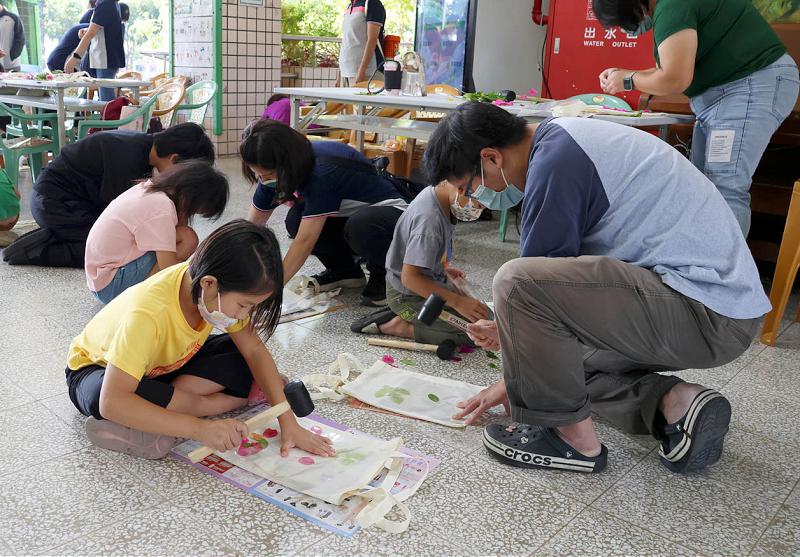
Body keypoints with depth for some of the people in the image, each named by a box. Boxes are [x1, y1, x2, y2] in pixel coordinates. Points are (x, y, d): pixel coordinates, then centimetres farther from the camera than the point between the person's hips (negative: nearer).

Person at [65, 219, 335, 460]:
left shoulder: (215, 289, -23)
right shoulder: (148, 313, -42)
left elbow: (254, 350, -15)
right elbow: (111, 402, -45)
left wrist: (288, 422, -23)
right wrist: (199, 428, -47)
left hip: (166, 363, 5)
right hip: (97, 370, -5)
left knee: (244, 363, -16)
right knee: (101, 398, -41)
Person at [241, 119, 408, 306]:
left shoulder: (323, 172, -34)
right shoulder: (273, 174, -10)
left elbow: (305, 241, -36)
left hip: (387, 210, -7)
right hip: (348, 215, 7)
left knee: (359, 226, -40)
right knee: (296, 220, -19)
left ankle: (382, 275, -9)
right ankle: (344, 271, 4)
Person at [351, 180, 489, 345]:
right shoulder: (430, 219, -33)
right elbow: (409, 277, -32)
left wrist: (443, 269, 10)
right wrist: (457, 301, -31)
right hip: (409, 295, -10)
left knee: (485, 318, 16)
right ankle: (401, 326, -7)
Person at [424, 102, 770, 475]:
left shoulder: (554, 161, -18)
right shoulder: (561, 140, 13)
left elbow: (532, 280, -12)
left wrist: (513, 383, 2)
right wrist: (512, 329, 19)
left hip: (707, 311, -11)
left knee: (517, 282, -24)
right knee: (551, 350, 21)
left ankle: (572, 438, -8)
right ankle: (674, 403, 6)